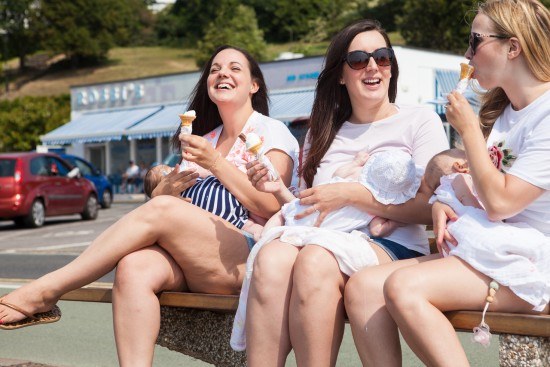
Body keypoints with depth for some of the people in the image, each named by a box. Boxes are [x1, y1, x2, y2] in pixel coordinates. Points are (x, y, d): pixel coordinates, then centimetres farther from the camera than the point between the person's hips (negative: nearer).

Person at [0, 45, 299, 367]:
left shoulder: (271, 132, 7)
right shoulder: (205, 139, 25)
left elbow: (271, 208, -7)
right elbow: (157, 196, 22)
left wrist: (216, 164, -10)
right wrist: (168, 187, -1)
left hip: (243, 261, -5)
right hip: (191, 263, 5)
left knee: (160, 210, -27)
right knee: (134, 268, -28)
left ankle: (45, 291, -23)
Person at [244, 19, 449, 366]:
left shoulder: (420, 120, 9)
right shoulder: (323, 133, 23)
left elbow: (428, 209, -3)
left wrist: (350, 194, -12)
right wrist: (276, 189, 2)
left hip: (394, 247, -3)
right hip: (324, 242, 4)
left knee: (315, 261, -36)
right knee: (272, 257, -32)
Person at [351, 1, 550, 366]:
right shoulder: (501, 109, 16)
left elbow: (500, 202, -20)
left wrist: (468, 128, -9)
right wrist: (443, 205, -1)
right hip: (484, 253, 8)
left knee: (405, 286, -30)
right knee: (366, 286, -14)